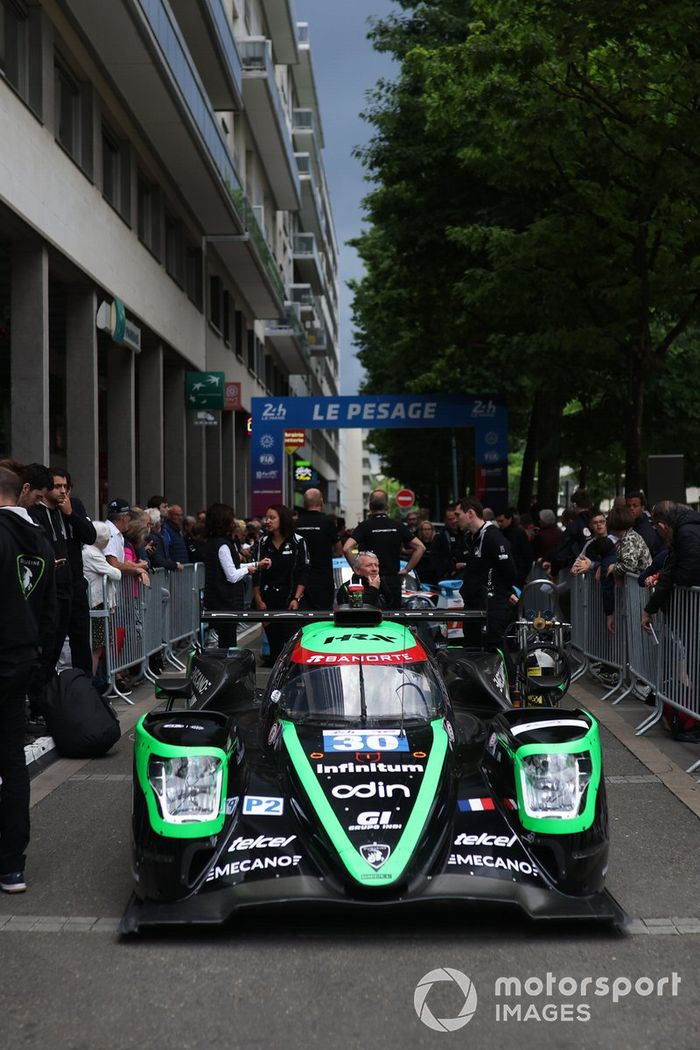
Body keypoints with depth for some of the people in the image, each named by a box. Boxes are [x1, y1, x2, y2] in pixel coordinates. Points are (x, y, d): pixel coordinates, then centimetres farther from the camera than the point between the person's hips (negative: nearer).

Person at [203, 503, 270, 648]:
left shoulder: (213, 542, 12)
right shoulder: (222, 545, -18)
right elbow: (232, 576, -19)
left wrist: (257, 565, 16)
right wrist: (248, 569, -1)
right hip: (225, 603, -9)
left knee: (226, 642, 13)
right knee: (228, 643, -5)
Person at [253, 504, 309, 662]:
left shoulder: (297, 542, -1)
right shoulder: (263, 542, 8)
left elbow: (303, 572, -1)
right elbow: (257, 574, 9)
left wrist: (296, 599, -9)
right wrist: (258, 600, 3)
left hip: (289, 599, -3)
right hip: (268, 600, 3)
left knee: (290, 640, -8)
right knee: (273, 641, 4)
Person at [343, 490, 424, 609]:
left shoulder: (364, 526, -5)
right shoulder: (398, 526, 4)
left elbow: (346, 548, -17)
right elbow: (420, 547, 3)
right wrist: (407, 569, 5)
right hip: (394, 580, 2)